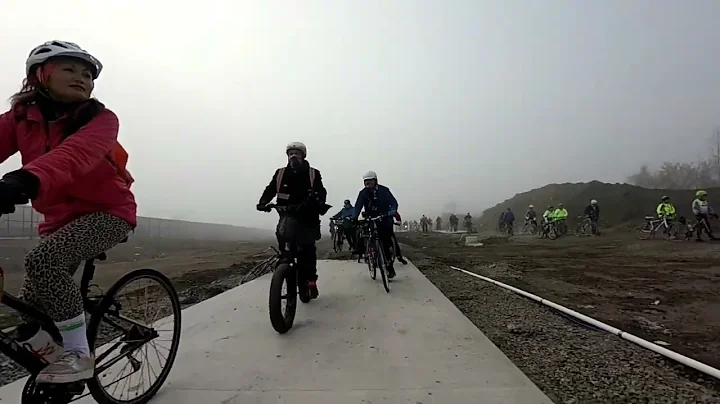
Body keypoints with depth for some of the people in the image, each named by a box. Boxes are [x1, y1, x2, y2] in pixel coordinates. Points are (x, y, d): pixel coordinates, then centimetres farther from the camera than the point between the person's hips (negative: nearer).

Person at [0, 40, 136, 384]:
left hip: (107, 212, -6)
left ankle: (78, 353, -15)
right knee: (33, 306, 9)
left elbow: (76, 153, -36)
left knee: (42, 259, -29)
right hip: (60, 218, 6)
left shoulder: (100, 119, -15)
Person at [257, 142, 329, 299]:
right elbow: (270, 190, 2)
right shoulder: (280, 173, 7)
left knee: (308, 249, -3)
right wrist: (263, 202, -19)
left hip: (308, 216, -1)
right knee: (282, 232, -25)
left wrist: (318, 202, -33)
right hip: (288, 214, 2)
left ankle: (311, 279, 14)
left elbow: (321, 192, -10)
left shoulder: (313, 174, 2)